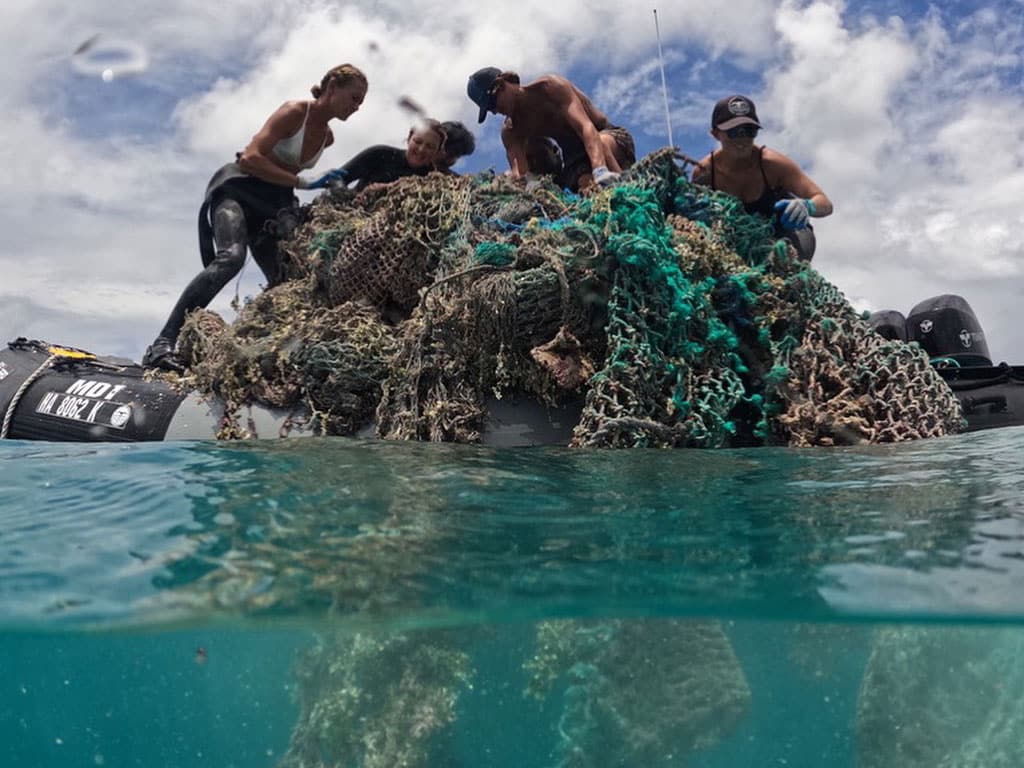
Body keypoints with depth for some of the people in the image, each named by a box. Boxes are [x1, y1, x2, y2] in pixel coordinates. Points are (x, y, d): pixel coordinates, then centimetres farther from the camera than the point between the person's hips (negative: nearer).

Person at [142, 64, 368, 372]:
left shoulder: (327, 137, 10)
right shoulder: (294, 111, -12)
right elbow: (250, 157, -23)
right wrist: (304, 183, -25)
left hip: (269, 206, 9)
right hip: (237, 188, -9)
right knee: (231, 257, -32)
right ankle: (162, 345, -37)